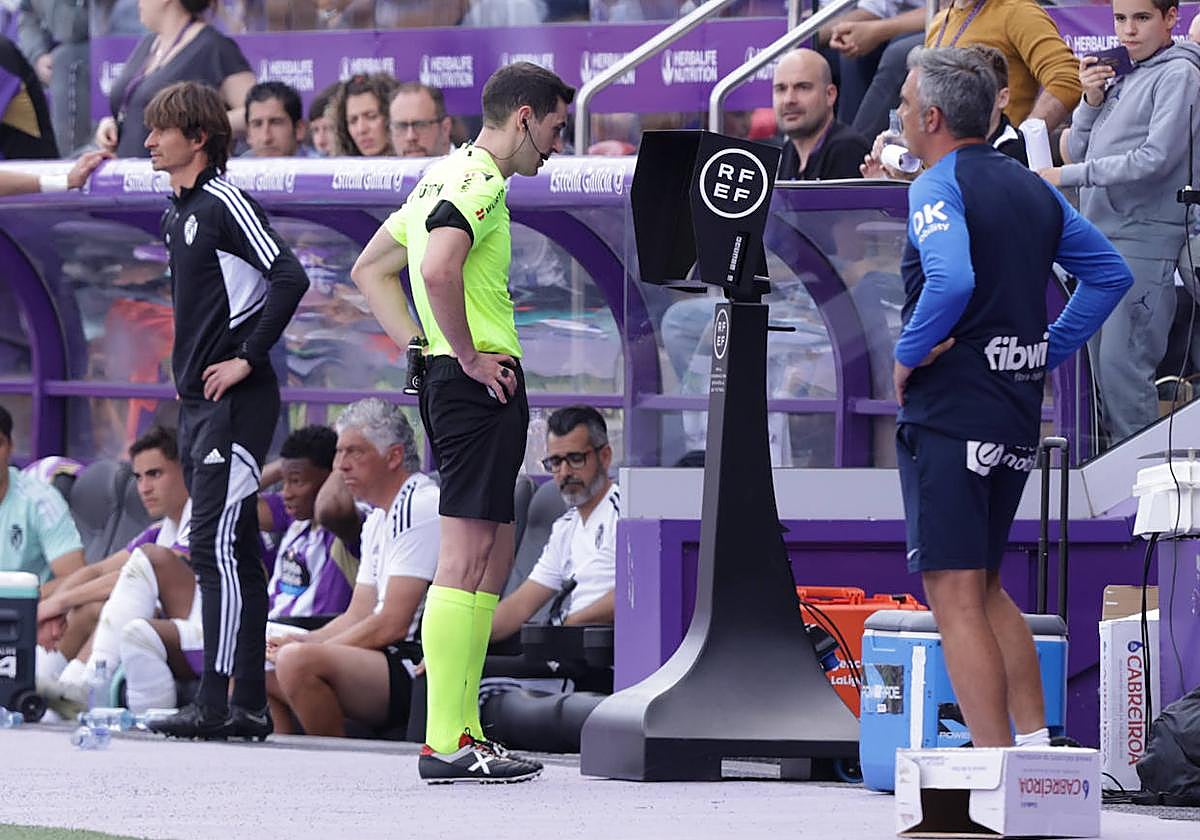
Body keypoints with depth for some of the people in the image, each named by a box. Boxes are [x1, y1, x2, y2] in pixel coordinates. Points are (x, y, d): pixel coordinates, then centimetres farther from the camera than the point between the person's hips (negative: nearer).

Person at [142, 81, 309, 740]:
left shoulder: (226, 204, -12)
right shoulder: (178, 212, 16)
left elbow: (289, 278, -21)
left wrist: (247, 358, -17)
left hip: (234, 402, -10)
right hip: (196, 401, 10)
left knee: (216, 547, -14)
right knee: (234, 552, 10)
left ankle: (215, 704, -16)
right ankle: (249, 704, 13)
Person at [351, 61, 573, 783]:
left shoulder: (445, 178, 20)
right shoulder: (479, 182, -12)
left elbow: (370, 269, 26)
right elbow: (439, 271, -29)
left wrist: (422, 345, 16)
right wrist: (468, 357, -18)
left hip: (452, 379, 11)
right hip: (482, 388, -11)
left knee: (495, 556, 13)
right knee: (468, 558, -10)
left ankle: (462, 730, 13)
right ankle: (445, 744, -11)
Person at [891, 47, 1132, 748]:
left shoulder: (939, 186, -12)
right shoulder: (1033, 188, 13)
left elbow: (952, 281, -30)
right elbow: (1111, 273, 19)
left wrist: (909, 353, -16)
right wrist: (1049, 349, 17)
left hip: (949, 414, -8)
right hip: (1019, 413, 8)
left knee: (955, 596, -6)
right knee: (986, 588, 21)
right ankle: (1037, 742, 17)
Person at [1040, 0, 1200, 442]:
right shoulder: (1119, 77, 18)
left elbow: (1157, 157, -16)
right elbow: (1079, 150, 18)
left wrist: (1071, 175, -14)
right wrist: (1092, 101, 0)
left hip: (1143, 243, -8)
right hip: (1101, 236, 8)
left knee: (1121, 364, -14)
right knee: (1102, 363, 7)